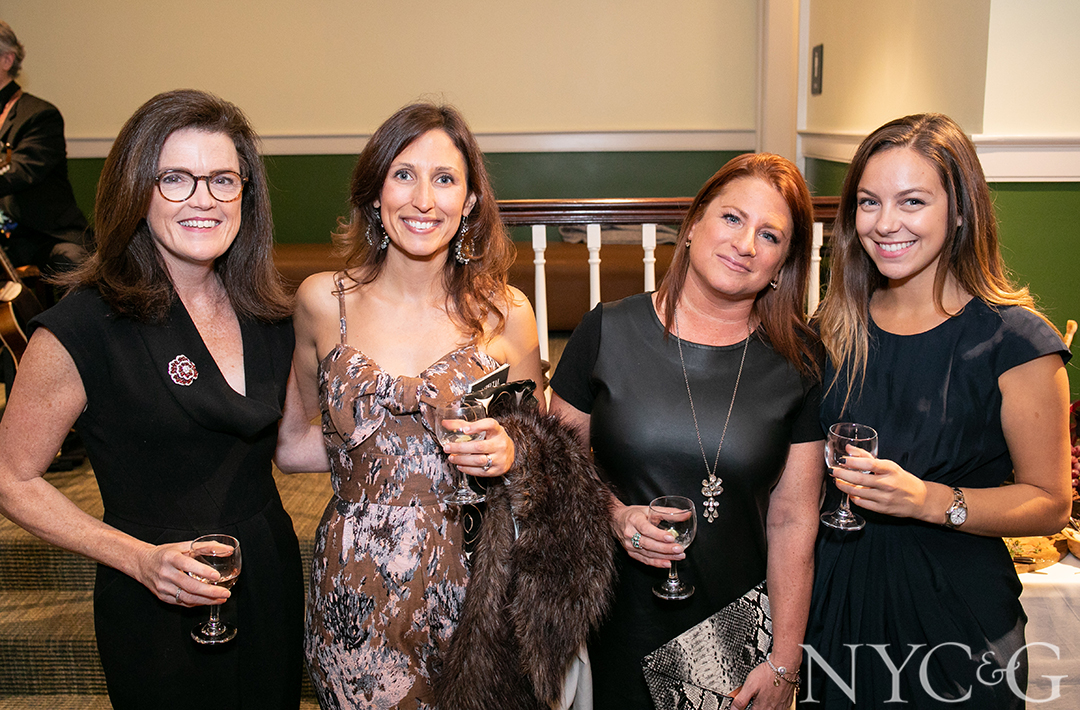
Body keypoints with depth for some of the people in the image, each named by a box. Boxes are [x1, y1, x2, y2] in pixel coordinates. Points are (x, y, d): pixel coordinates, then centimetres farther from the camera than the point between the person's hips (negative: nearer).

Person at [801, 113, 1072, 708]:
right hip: (835, 599, 4)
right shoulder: (836, 327, 1)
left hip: (953, 614, -4)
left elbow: (1051, 503, -9)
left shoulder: (1014, 341, -12)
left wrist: (930, 500, -23)